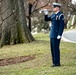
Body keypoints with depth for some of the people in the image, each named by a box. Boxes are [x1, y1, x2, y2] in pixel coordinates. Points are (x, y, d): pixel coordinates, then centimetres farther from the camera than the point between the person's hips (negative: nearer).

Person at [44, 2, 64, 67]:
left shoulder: (60, 15, -12)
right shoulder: (53, 15, 14)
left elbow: (62, 26, -17)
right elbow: (46, 19, 20)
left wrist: (59, 35, -21)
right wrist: (46, 14, 1)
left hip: (56, 35, -9)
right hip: (52, 34, 9)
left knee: (56, 48, -5)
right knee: (53, 48, 11)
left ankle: (57, 63, 2)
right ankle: (55, 62, 18)